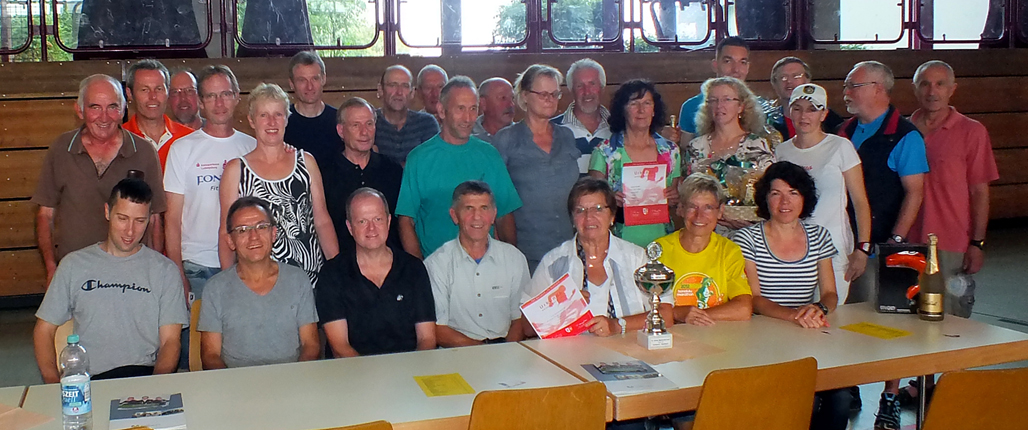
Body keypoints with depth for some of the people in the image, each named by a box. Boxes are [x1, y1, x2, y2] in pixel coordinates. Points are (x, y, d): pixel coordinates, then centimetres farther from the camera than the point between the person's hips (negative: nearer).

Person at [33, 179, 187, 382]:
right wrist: (54, 383, -2)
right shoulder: (74, 265, 14)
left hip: (144, 375, -1)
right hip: (86, 380, 2)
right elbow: (43, 330, 15)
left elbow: (170, 341, 4)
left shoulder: (164, 270, 10)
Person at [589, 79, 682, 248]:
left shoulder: (671, 151, 11)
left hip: (661, 238, 2)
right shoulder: (605, 152, 3)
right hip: (622, 239, -2)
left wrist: (675, 199, -2)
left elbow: (680, 201, 19)